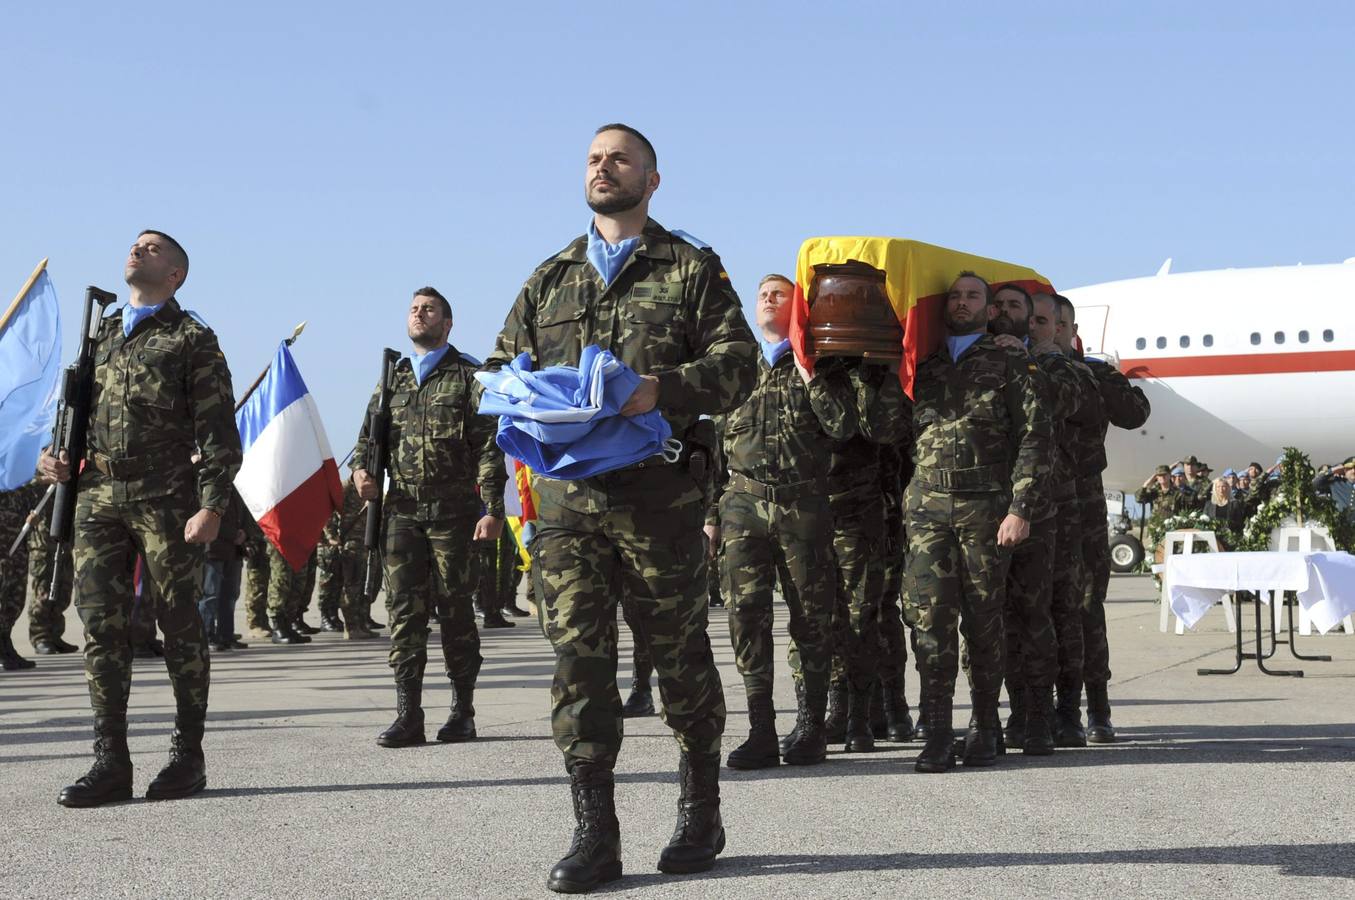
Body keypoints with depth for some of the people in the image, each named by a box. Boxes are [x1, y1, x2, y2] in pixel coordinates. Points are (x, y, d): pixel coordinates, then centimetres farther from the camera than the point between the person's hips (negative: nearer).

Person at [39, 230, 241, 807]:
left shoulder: (192, 339, 4)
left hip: (165, 499, -4)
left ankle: (188, 757, 11)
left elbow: (218, 431, -2)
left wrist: (212, 505, -13)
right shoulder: (101, 334, 20)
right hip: (98, 497, 4)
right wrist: (55, 457, 7)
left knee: (178, 625, 2)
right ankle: (110, 763, 2)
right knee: (100, 626, -2)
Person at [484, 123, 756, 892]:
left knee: (681, 654, 6)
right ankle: (594, 834, 2)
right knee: (578, 657, -2)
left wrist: (665, 390, -20)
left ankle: (701, 814, 22)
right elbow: (499, 365, 21)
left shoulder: (692, 270, 6)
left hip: (660, 495, -3)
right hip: (567, 495, 3)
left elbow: (737, 361, -3)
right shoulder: (550, 279, 18)